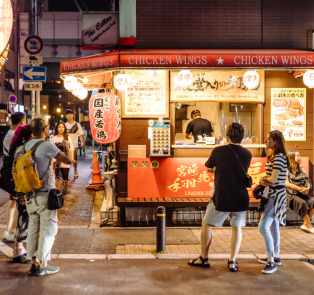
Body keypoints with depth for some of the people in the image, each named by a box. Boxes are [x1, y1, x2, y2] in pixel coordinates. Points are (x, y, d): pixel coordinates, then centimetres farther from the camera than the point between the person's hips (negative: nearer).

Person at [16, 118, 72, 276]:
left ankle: (34, 263, 18)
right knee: (48, 230, 3)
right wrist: (66, 147, 5)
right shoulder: (46, 146, -14)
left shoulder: (24, 147, 7)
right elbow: (68, 160, -13)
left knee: (33, 229, 12)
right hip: (45, 193, -6)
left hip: (31, 195, 7)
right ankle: (43, 265, 6)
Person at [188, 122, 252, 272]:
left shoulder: (218, 151, -10)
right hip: (240, 199, 3)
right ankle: (232, 261, 18)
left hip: (221, 199, -3)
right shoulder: (247, 154, -1)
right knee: (237, 228, 18)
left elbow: (208, 168, 7)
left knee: (206, 224, 15)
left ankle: (204, 259, 22)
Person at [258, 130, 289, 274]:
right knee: (273, 227, 17)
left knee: (263, 227, -15)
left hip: (276, 196, -10)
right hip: (272, 195, 10)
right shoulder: (273, 156, 13)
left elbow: (273, 180, -23)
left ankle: (272, 262, -8)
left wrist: (264, 180, -3)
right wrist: (263, 180, -8)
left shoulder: (279, 157, -19)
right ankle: (275, 257, 29)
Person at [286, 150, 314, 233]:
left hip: (302, 194, 5)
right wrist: (299, 189, -19)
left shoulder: (302, 170, 20)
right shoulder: (287, 170, 1)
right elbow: (287, 183, -10)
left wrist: (307, 188, -10)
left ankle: (305, 225, -18)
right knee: (302, 203, -33)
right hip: (291, 194, -5)